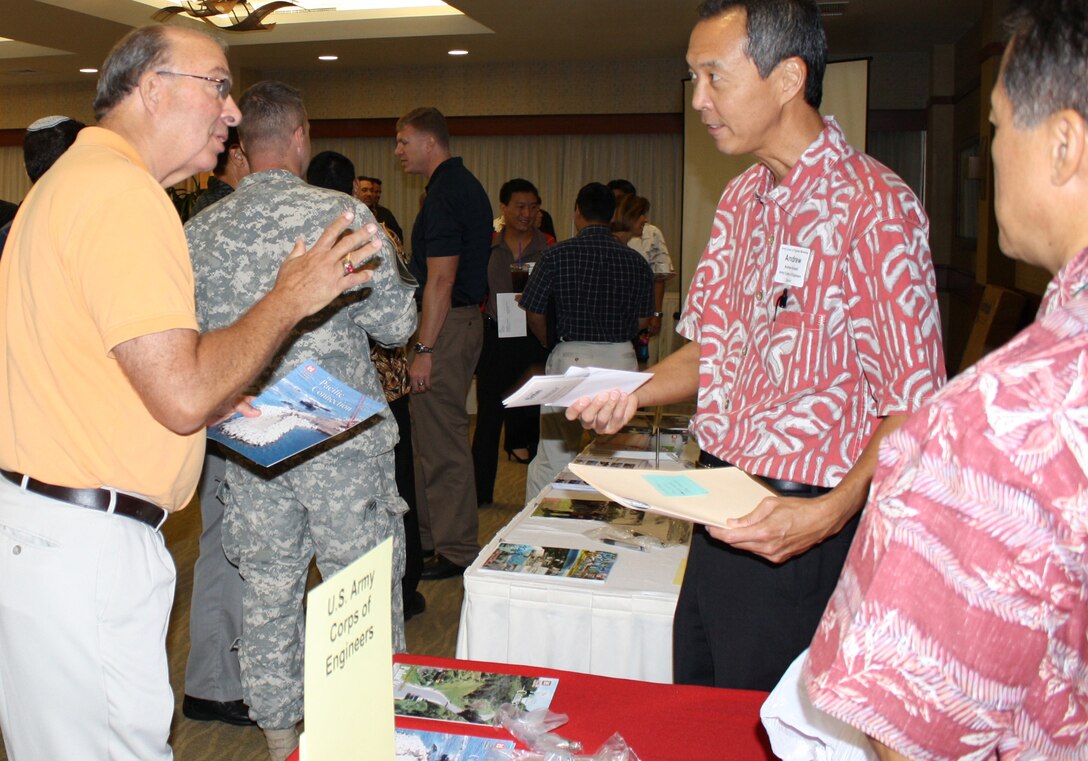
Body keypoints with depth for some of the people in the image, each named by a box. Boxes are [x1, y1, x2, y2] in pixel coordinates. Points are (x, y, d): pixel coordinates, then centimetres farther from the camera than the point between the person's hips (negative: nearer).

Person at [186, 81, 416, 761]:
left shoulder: (201, 231, 2)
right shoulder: (342, 214, -11)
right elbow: (396, 324, -8)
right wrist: (390, 268, 11)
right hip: (340, 437, -4)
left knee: (268, 590, 15)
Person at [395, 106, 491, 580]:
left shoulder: (445, 193, -16)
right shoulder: (465, 186, 16)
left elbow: (441, 279, -22)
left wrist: (425, 349, -21)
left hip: (446, 326, -11)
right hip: (464, 316, 11)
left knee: (442, 442, -4)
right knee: (430, 437, 17)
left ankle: (458, 550, 6)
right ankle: (428, 534, 27)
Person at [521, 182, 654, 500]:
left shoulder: (558, 255, -4)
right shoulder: (636, 262, 3)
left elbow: (533, 312, -2)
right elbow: (643, 319, 9)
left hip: (571, 357, -2)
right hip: (622, 360, 3)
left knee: (552, 458, 3)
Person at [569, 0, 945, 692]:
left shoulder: (875, 207, -16)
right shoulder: (742, 201, 9)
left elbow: (913, 408, -18)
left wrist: (831, 512, -31)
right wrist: (635, 394, 0)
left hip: (801, 531, -7)